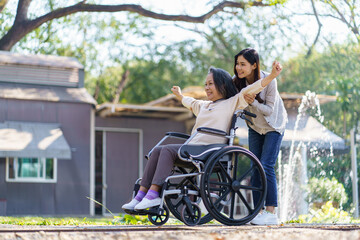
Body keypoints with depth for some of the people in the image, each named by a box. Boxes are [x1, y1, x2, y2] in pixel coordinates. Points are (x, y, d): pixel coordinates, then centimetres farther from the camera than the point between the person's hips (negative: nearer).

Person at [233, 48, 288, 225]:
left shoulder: (269, 81, -27)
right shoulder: (237, 82, -15)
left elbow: (269, 110, -22)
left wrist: (253, 103, -37)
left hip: (273, 126, -5)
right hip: (255, 127, 5)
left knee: (266, 166, -15)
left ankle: (271, 212, -12)